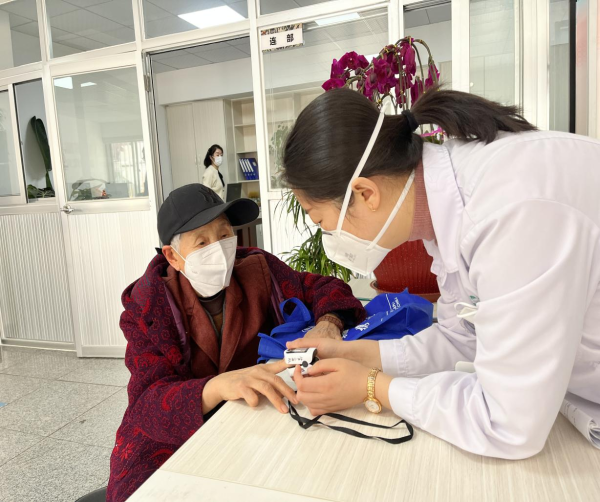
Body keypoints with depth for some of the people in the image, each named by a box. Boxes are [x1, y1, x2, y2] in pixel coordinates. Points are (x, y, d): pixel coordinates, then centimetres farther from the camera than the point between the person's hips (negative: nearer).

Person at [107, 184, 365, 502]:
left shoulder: (259, 272, -9)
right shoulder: (147, 308, -14)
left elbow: (324, 289, 2)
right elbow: (149, 403, -22)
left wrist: (327, 323, -23)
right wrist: (217, 388, -43)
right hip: (169, 439, -1)